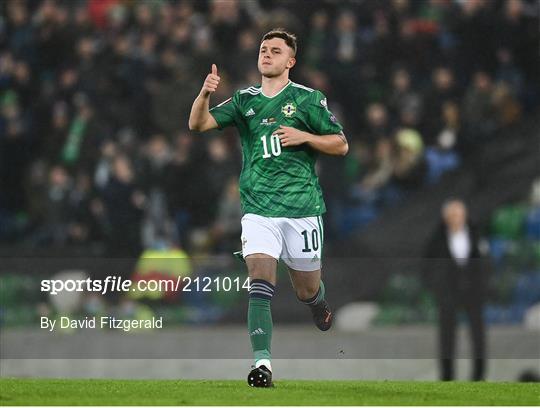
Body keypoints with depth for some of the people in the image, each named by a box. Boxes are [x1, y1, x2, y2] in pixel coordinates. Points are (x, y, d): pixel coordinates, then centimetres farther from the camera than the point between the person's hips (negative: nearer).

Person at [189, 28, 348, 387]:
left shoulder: (308, 99, 2)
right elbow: (198, 124, -2)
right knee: (260, 284, -17)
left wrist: (303, 136, -12)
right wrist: (205, 94, -21)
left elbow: (341, 144, 4)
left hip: (302, 206, -1)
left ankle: (320, 304, 48)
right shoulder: (244, 101, 9)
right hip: (258, 207, 1)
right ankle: (263, 363, -22)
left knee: (307, 291, 11)